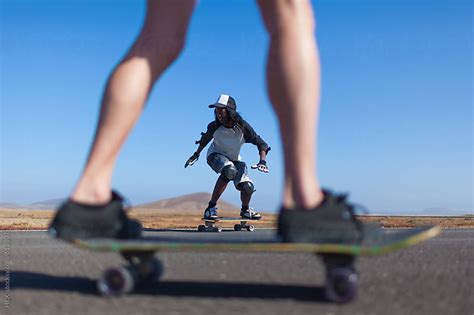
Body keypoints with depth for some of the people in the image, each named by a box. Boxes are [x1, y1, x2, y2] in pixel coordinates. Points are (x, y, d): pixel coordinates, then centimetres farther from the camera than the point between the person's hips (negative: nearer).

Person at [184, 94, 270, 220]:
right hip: (216, 155, -2)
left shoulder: (242, 127, -23)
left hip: (234, 159, 2)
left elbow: (260, 143, -13)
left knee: (248, 187, -15)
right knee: (230, 171, -36)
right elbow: (205, 138, 3)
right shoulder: (214, 126, -21)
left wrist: (262, 161, -26)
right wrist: (196, 154, 13)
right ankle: (211, 207, -28)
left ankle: (245, 210, 22)